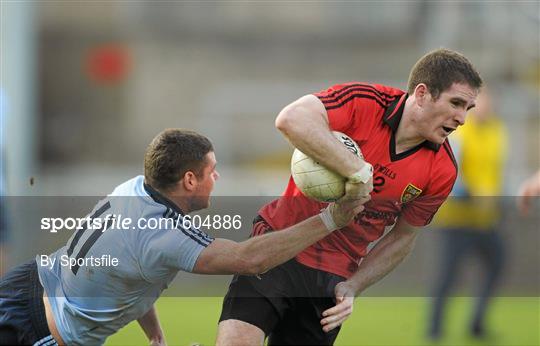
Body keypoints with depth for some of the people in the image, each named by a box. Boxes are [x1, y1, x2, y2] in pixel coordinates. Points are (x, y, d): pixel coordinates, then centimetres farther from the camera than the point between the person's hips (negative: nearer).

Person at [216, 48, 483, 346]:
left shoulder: (442, 170, -3)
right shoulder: (364, 102, -16)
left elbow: (402, 238, 9)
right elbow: (291, 119, -35)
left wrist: (352, 287, -1)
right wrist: (358, 171, -34)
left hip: (335, 277, 4)